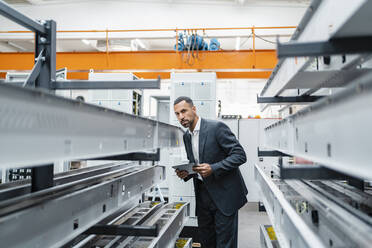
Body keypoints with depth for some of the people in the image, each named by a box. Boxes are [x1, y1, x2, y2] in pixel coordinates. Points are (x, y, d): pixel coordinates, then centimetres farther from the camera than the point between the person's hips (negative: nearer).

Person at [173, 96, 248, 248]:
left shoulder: (217, 127, -15)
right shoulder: (186, 136, 9)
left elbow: (240, 155, -17)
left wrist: (213, 168, -25)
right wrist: (186, 173, -3)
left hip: (224, 195, -7)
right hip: (203, 194, 7)